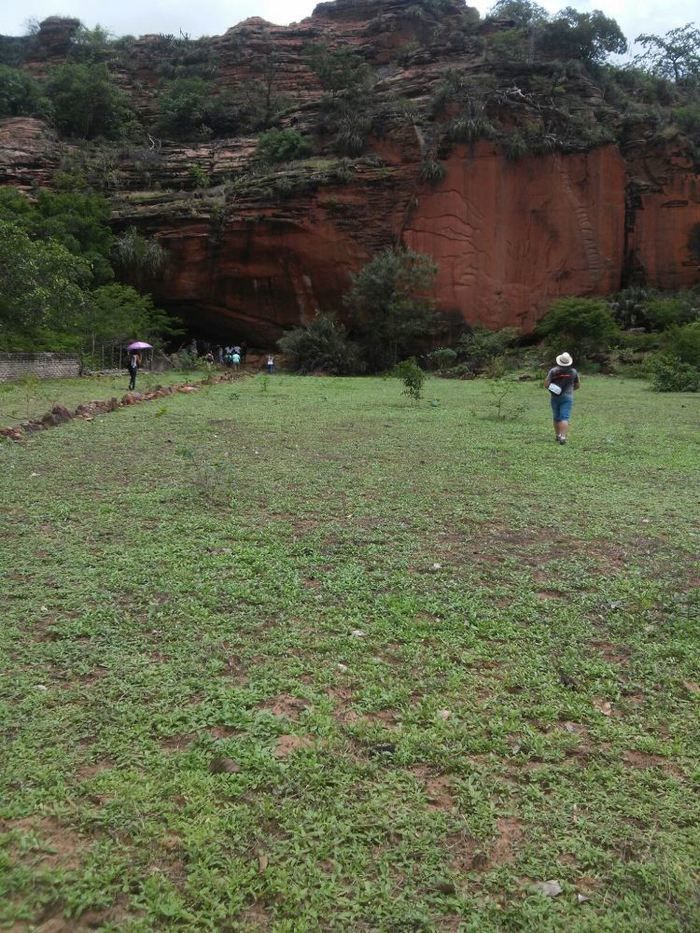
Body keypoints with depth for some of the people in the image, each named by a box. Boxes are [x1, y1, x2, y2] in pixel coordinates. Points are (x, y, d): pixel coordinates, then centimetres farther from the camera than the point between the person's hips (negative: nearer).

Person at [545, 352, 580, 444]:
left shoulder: (553, 371, -7)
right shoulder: (573, 372, -1)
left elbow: (546, 384, -10)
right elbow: (577, 385, 11)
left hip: (555, 397, 1)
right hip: (567, 397, -1)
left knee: (556, 417, 15)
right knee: (565, 418, -7)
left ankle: (557, 435, 27)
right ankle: (563, 437, -20)